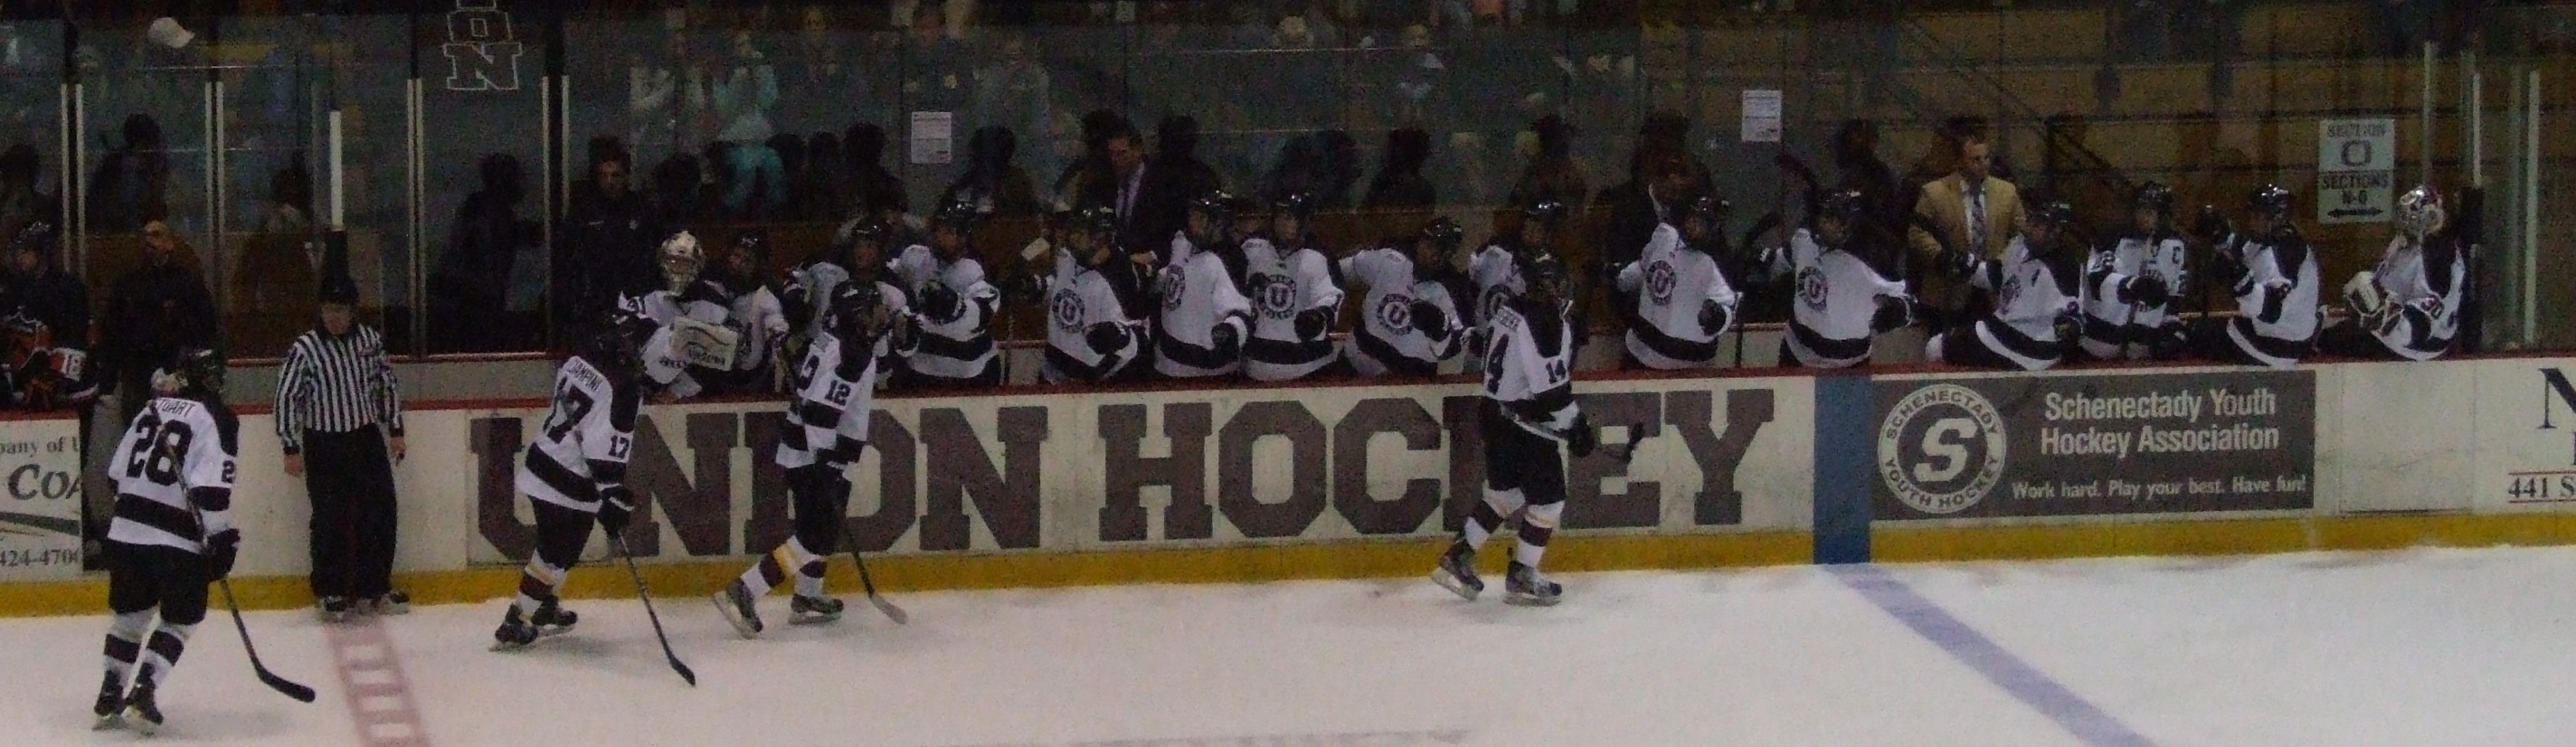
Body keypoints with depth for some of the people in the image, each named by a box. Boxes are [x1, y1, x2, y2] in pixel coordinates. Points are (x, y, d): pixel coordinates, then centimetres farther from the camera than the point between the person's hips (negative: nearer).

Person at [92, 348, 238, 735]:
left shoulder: (152, 410, 13)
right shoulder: (216, 420, -6)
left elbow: (117, 474, 18)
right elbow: (210, 489, -17)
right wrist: (221, 538, -10)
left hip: (126, 529, 6)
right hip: (175, 539, -6)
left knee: (131, 611, 20)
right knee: (180, 618, 7)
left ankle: (110, 697, 21)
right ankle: (143, 694, -7)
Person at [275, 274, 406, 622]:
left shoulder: (369, 339, 1)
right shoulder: (304, 349, -12)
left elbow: (387, 383, 14)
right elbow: (287, 397, -8)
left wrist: (395, 429, 13)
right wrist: (291, 448, -10)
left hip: (367, 439, 4)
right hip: (323, 445, -4)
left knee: (379, 514, 4)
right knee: (330, 519, -2)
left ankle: (374, 586, 16)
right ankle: (331, 592, 9)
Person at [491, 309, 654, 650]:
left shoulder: (580, 362, 3)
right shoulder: (622, 388, -21)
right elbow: (606, 448, -27)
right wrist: (613, 494, -26)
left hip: (542, 464, 9)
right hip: (568, 484, -9)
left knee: (556, 543, 25)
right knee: (558, 553, 2)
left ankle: (544, 608, 38)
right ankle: (515, 623, 2)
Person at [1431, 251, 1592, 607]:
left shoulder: (1510, 309, 7)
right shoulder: (1543, 322, -21)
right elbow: (1550, 386, -23)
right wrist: (1575, 423, -13)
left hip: (1496, 414, 9)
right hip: (1524, 426, -9)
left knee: (1503, 492, 21)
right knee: (1548, 498, 2)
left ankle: (1458, 558, 23)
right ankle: (1521, 577, 8)